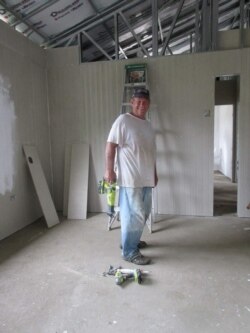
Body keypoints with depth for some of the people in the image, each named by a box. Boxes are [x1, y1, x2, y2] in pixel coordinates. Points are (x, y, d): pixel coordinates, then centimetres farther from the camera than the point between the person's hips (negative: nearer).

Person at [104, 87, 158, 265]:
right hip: (130, 179, -8)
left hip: (146, 178, 9)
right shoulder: (123, 120, -9)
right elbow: (111, 145, -13)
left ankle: (133, 240, 36)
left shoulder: (148, 125, 15)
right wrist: (109, 170, -18)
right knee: (133, 215, -4)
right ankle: (129, 251, 11)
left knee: (143, 213, 17)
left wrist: (154, 173, 21)